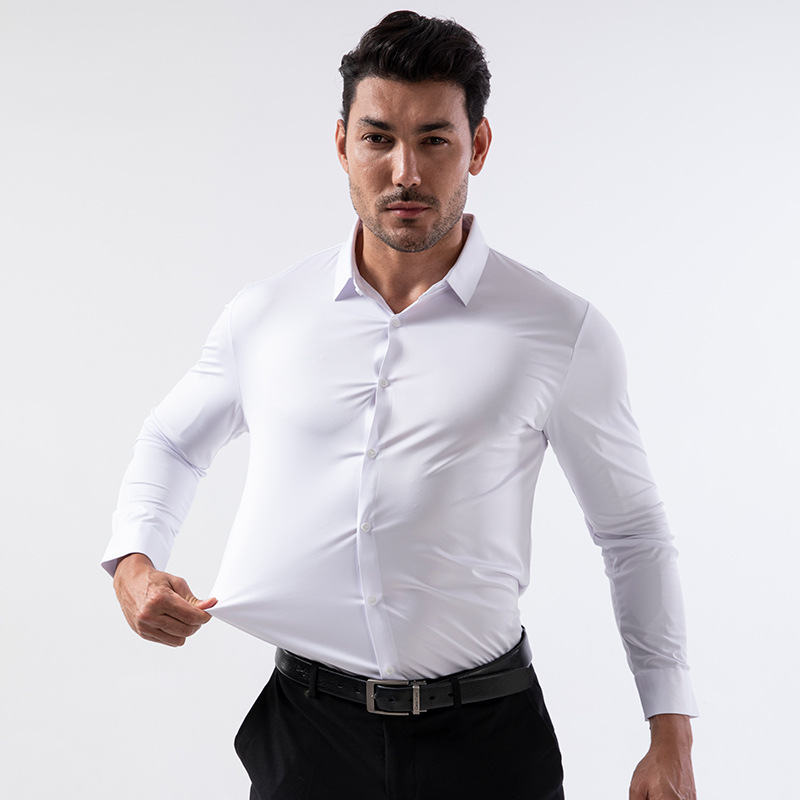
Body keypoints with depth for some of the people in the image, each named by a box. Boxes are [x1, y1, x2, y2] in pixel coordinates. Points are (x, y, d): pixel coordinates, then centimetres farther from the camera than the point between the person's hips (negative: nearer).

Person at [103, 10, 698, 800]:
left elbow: (633, 534, 4)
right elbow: (172, 438, 20)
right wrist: (133, 558, 2)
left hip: (486, 733, -1)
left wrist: (671, 733, 0)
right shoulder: (263, 314, 1)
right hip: (305, 730, 2)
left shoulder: (563, 333, -4)